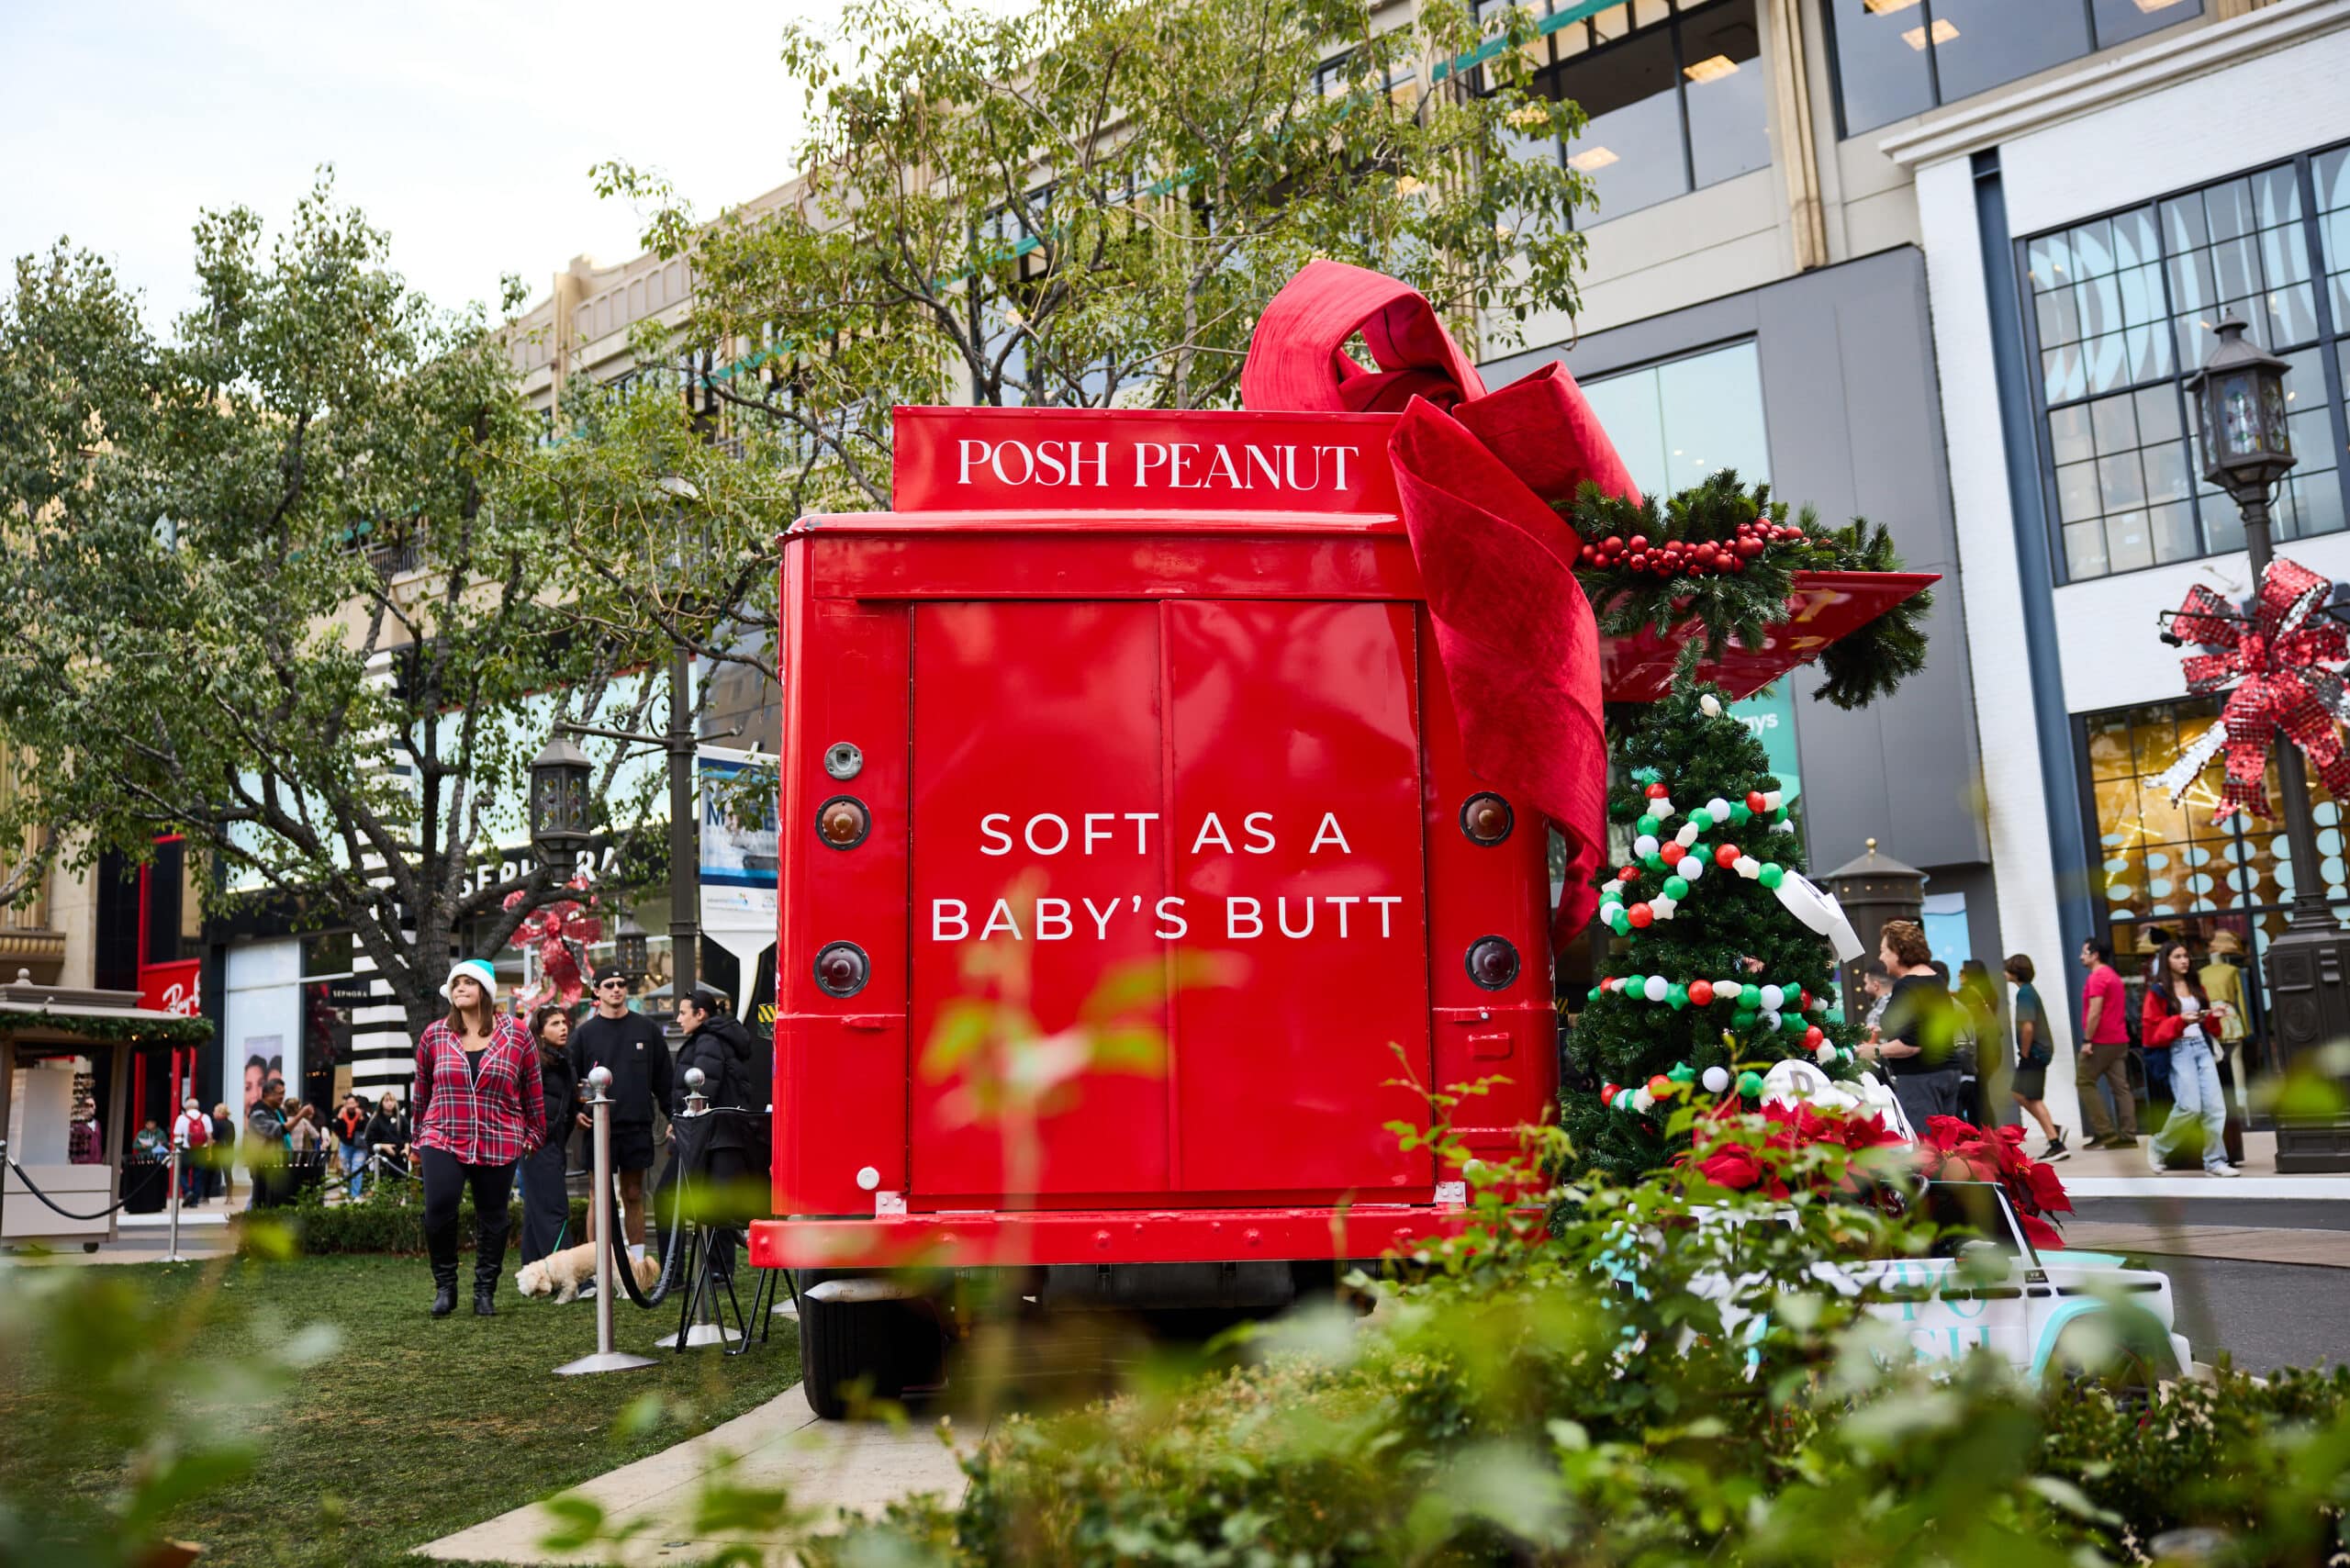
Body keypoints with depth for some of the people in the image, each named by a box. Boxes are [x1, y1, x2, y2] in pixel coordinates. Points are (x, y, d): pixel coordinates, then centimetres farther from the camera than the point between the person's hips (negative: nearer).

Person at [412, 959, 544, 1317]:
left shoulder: (516, 1035, 0)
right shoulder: (434, 1035, 4)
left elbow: (533, 1090, 7)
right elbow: (421, 1090, 14)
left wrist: (534, 1135, 9)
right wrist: (419, 1138, 18)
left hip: (498, 1145, 0)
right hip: (443, 1140, 0)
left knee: (493, 1218, 5)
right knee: (438, 1208, -16)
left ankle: (485, 1292, 21)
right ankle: (445, 1285, 3)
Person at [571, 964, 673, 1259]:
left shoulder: (647, 1029, 9)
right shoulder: (584, 1033, 4)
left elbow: (664, 1078, 12)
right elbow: (570, 1077, 4)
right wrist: (575, 1110, -11)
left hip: (638, 1125, 2)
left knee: (634, 1195, 8)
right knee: (600, 1198, 0)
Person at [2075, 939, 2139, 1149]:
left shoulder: (2097, 977, -12)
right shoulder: (2113, 975, 18)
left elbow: (2095, 1012, -20)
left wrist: (2087, 1040, -18)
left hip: (2101, 1041, -9)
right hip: (2120, 1040, 9)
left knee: (2084, 1082, -1)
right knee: (2121, 1087, 4)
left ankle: (2105, 1132, -6)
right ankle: (2128, 1136, 1)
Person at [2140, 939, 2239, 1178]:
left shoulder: (2196, 987, 17)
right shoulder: (2157, 992, -2)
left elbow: (2206, 1022, 21)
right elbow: (2152, 1030, -7)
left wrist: (2214, 1015, 0)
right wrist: (2180, 1021, -20)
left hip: (2203, 1048, 6)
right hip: (2179, 1051, -6)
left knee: (2215, 1106, -3)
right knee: (2190, 1106, -16)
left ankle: (2215, 1162, 2)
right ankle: (2158, 1147, 5)